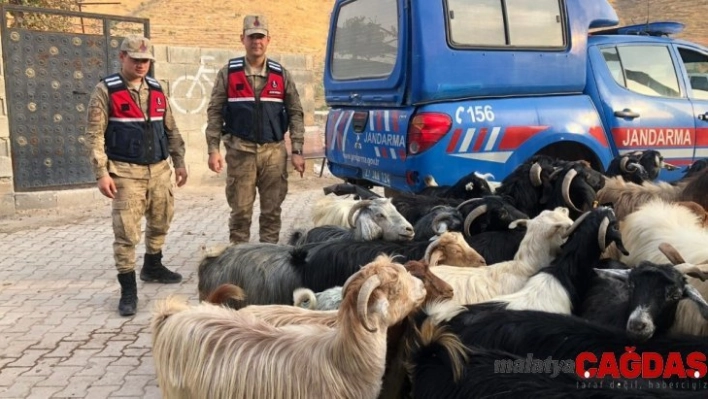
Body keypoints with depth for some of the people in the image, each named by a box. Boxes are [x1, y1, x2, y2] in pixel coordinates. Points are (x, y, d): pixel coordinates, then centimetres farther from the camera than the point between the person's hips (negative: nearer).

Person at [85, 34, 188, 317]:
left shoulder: (156, 90, 10)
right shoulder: (106, 91, -5)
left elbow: (171, 130, 16)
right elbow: (95, 134, -8)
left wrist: (179, 162, 12)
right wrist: (101, 173, -14)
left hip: (159, 169, 5)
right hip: (126, 172, -5)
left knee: (160, 222, 16)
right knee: (126, 231, -7)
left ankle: (152, 267, 38)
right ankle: (128, 289, 1)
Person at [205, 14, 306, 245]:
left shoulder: (281, 74, 6)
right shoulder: (228, 73, 3)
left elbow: (295, 113, 7)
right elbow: (214, 112, 3)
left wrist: (297, 151, 0)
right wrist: (213, 149, -6)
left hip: (274, 151, 1)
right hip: (240, 151, -1)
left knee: (272, 210, 5)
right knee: (240, 210, 3)